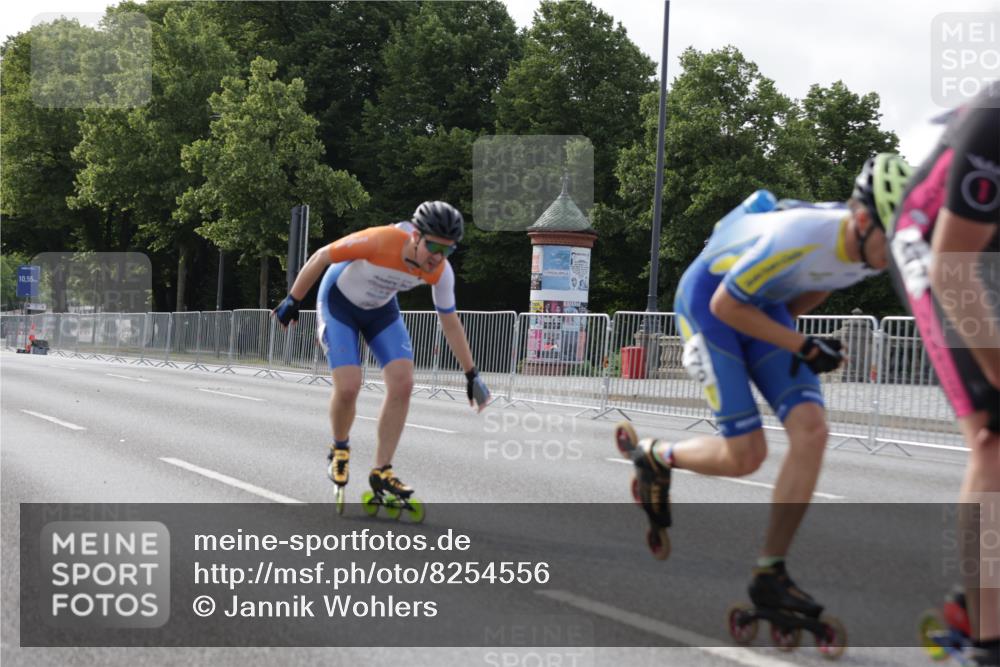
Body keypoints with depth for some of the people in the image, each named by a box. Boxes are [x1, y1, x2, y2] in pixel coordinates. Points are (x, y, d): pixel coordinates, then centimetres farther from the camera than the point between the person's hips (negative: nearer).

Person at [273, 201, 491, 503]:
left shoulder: (440, 271, -22)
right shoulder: (381, 241, -38)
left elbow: (450, 322, -5)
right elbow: (321, 257, -23)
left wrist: (472, 375, -1)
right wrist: (293, 301, -13)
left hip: (380, 308, 5)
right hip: (339, 301, -4)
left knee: (402, 384, -13)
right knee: (348, 387, -19)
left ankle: (381, 472, -2)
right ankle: (339, 450, 13)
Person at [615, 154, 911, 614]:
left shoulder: (873, 248, -13)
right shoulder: (800, 237, -36)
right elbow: (726, 305, -24)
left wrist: (782, 330, 19)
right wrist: (803, 347, -22)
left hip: (764, 305, 7)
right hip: (709, 299, -7)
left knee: (812, 430, -13)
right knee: (746, 456, -12)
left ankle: (770, 574, -5)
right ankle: (652, 456, 19)